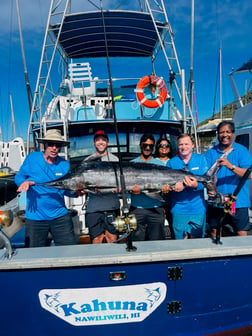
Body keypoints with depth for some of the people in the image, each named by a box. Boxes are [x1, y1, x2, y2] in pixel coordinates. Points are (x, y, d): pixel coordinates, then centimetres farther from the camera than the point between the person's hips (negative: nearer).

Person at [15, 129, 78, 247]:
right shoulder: (32, 158, -5)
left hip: (60, 216, 2)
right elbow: (18, 177, 4)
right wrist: (24, 182, -18)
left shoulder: (64, 164, 0)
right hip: (35, 217, -1)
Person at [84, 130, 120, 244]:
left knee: (112, 239, 2)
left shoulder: (114, 159, 11)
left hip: (112, 206, -1)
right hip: (93, 207, 1)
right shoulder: (88, 161, 15)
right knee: (96, 240, 3)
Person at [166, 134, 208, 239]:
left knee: (196, 240, 14)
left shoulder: (201, 159, 3)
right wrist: (173, 186, -23)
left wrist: (196, 185, -28)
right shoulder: (171, 162, 4)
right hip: (178, 209, 0)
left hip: (197, 208, 0)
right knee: (181, 240, 9)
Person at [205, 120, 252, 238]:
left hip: (238, 201, -2)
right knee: (214, 232, 14)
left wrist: (230, 166, -28)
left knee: (241, 234, 4)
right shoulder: (211, 152, 4)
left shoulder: (242, 151, -2)